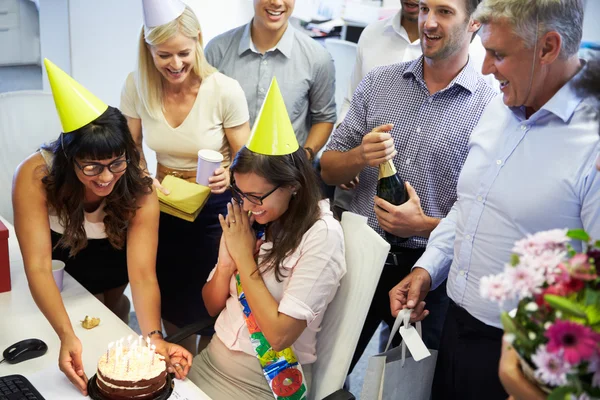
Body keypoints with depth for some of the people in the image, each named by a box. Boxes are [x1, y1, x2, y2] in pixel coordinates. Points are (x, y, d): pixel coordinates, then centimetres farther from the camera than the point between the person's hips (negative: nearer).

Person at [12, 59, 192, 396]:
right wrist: (67, 335, -55)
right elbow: (39, 266, -41)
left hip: (111, 267, 1)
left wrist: (154, 337, -56)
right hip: (61, 270, 0)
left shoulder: (140, 194, -34)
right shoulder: (35, 177, -38)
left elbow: (143, 274, -39)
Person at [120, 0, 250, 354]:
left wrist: (229, 176, -32)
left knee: (208, 310, 9)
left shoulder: (225, 91, -20)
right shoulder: (137, 86, -11)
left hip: (214, 209, -3)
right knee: (171, 305, 18)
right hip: (163, 206, 3)